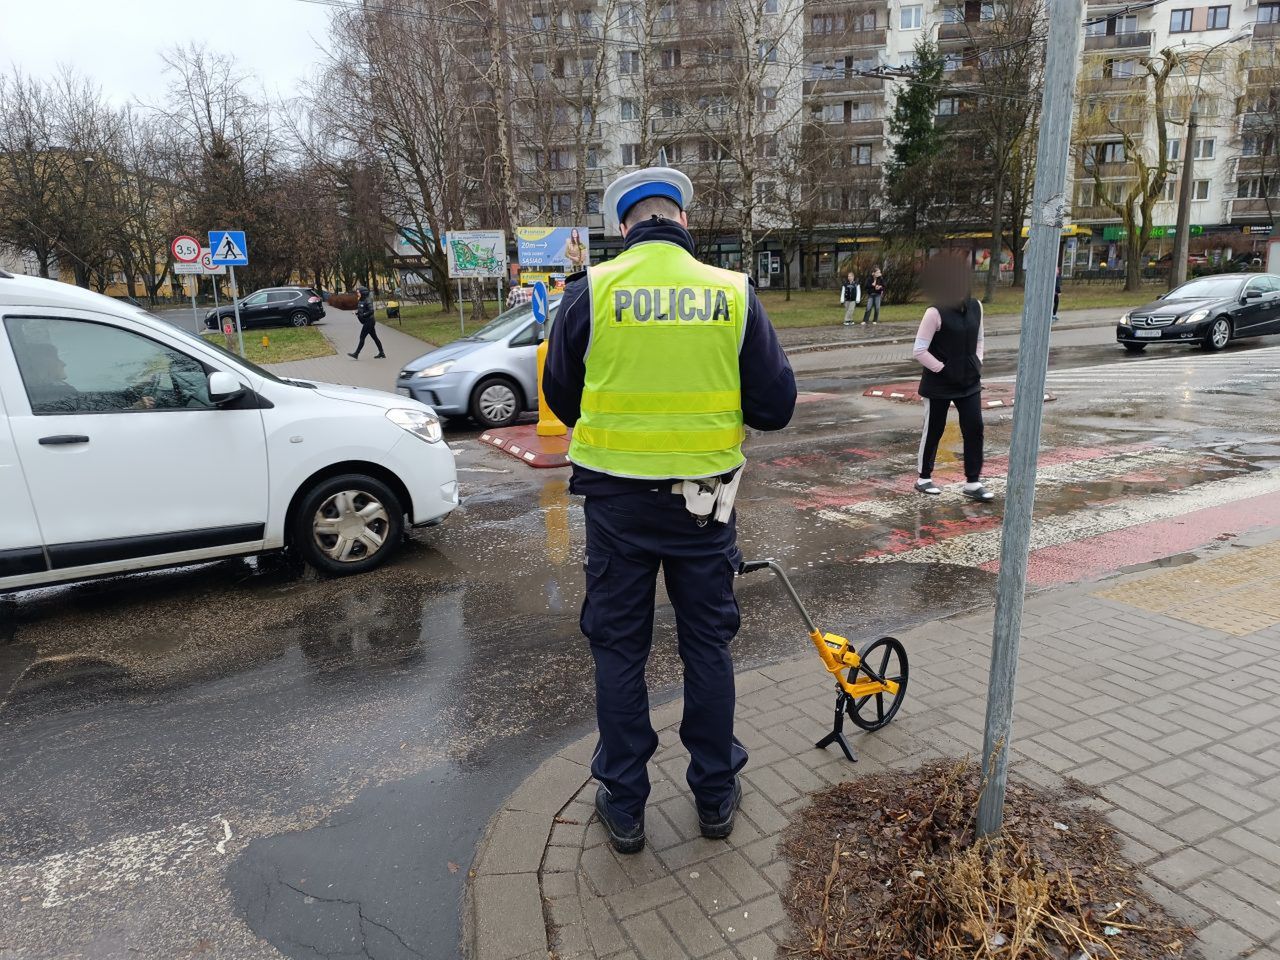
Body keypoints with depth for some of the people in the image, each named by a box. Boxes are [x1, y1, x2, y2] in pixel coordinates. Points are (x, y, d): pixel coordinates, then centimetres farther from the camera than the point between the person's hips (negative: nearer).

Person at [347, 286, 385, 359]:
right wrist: (357, 312, 1)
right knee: (374, 337, 11)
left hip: (369, 321, -10)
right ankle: (382, 353, 15)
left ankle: (356, 354, -4)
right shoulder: (361, 301, 12)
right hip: (366, 322, 10)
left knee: (362, 337, -7)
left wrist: (362, 315, -22)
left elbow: (371, 311, -24)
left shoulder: (368, 300, -16)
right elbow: (361, 310, 21)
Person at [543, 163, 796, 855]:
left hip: (616, 496, -1)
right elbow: (775, 407, -2)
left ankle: (623, 805, 25)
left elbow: (559, 393, 4)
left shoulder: (590, 289, -6)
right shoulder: (734, 293, -4)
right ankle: (715, 796, 30)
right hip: (705, 496, 1)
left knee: (619, 647, 13)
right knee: (707, 643, 16)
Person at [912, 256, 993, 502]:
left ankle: (972, 483, 10)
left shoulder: (975, 307, 3)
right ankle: (924, 478, 23)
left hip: (969, 382, 6)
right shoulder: (935, 313, -17)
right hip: (939, 384, -6)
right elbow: (919, 351, -16)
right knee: (933, 430, 6)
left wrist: (977, 364, 6)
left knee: (974, 429, 2)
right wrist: (942, 369, -16)